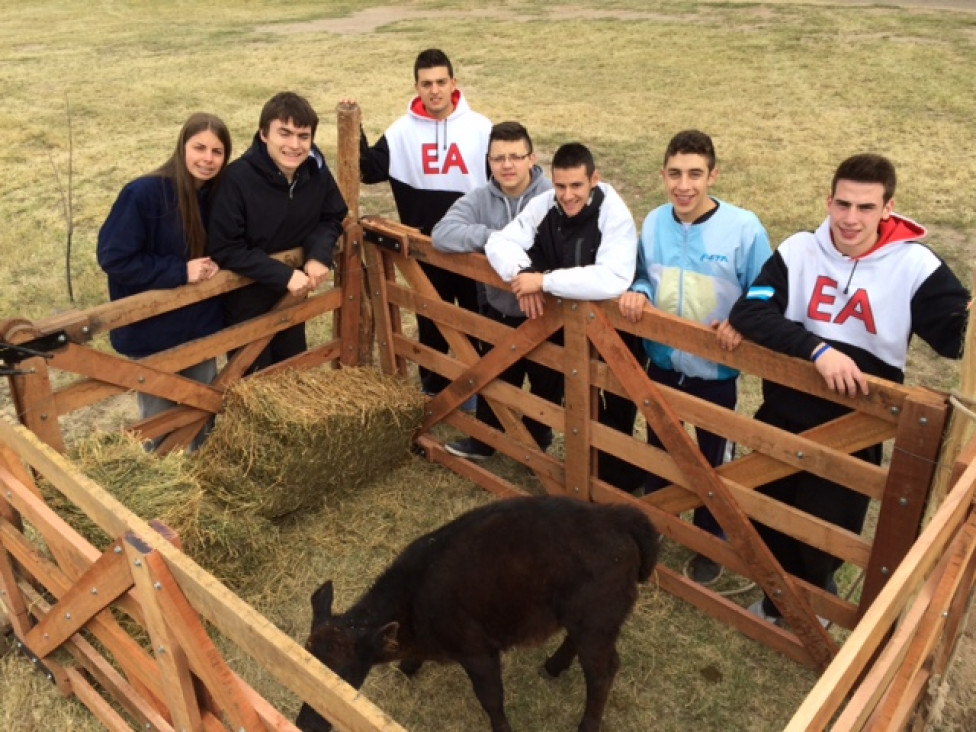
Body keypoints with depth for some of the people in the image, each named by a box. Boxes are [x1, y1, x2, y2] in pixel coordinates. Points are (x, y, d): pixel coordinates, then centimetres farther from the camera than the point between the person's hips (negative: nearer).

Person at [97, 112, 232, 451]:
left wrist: (213, 265, -12)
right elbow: (113, 258, -20)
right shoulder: (144, 194, -22)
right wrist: (179, 272, -23)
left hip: (201, 324, 5)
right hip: (152, 329, -5)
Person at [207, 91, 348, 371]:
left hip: (293, 296, 5)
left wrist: (320, 253, -18)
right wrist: (283, 275, -29)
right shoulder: (237, 178, -26)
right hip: (246, 300, -5)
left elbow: (333, 218, 3)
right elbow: (225, 250, -24)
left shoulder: (316, 170, -11)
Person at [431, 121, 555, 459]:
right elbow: (442, 234, -20)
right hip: (499, 311, 3)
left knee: (546, 387, 18)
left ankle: (538, 444, 44)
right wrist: (494, 237, -29)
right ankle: (484, 440, 45)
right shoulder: (480, 199, -7)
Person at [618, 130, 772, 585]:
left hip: (716, 371, -3)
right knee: (657, 448, 23)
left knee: (713, 461, 16)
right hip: (661, 362, 4)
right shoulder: (654, 222, -6)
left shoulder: (744, 228, -20)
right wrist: (637, 293, -15)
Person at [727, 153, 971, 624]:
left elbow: (958, 334, -13)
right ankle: (778, 598, 48)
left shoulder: (914, 265, -12)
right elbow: (748, 312, -19)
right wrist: (817, 348, -31)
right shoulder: (799, 251, -9)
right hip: (783, 417, 2)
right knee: (770, 523, 19)